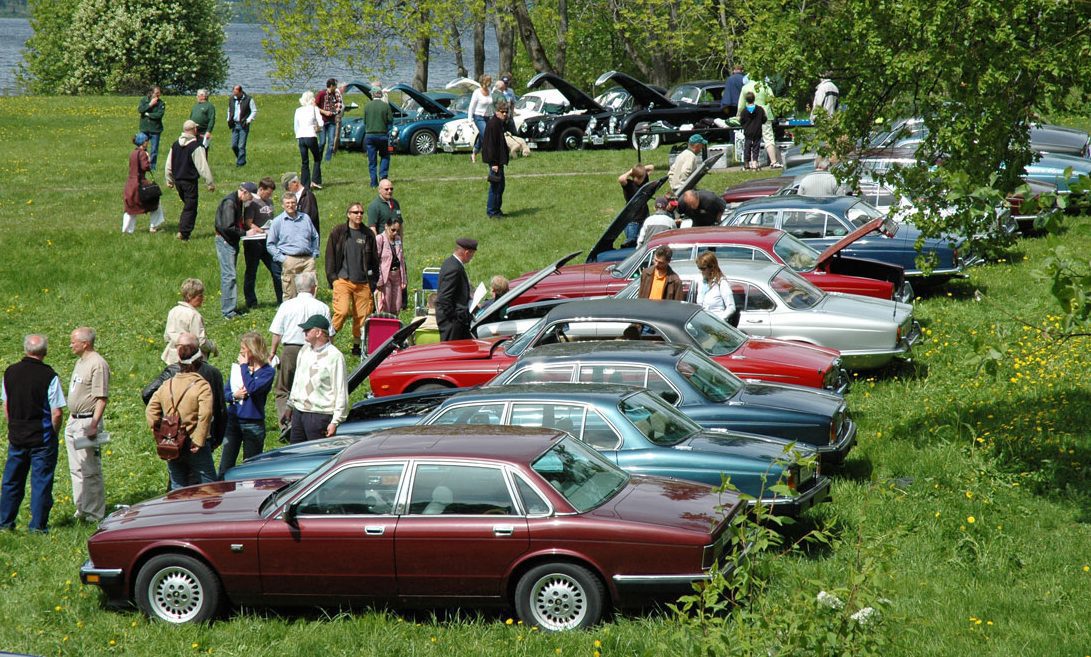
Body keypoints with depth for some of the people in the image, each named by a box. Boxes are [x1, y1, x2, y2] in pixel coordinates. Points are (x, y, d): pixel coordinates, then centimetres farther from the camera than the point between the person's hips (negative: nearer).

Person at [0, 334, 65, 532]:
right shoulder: (49, 376, -14)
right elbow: (57, 413, -14)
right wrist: (53, 433, 2)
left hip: (16, 436, 5)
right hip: (42, 438, -4)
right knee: (41, 481, 3)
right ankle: (38, 525, 5)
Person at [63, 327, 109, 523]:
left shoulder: (98, 364, -15)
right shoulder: (80, 362, 15)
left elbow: (102, 398, -19)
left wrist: (94, 425, -24)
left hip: (87, 422, -10)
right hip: (73, 421, 10)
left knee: (90, 470, -6)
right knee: (76, 470, 14)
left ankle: (95, 514, -1)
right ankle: (81, 509, 23)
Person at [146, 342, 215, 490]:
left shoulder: (166, 386, 8)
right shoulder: (202, 386, -10)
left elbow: (150, 411, 7)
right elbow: (205, 415, -21)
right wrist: (198, 441, -16)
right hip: (194, 447, -5)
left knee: (177, 486, 12)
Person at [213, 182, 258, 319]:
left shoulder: (239, 202, 12)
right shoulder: (229, 202, -19)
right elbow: (227, 227, -25)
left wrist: (248, 229, 5)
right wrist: (245, 233, -17)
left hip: (232, 242, 10)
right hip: (225, 241, -10)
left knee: (231, 276, 12)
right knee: (229, 276, -11)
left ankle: (230, 309, 16)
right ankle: (228, 312, -11)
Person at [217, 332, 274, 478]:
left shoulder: (267, 371, -6)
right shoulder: (237, 367, 7)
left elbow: (252, 388, -23)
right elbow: (225, 392, 9)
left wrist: (244, 365, -13)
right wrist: (234, 395, -13)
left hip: (253, 424, -4)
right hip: (233, 420, 4)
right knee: (225, 466, 1)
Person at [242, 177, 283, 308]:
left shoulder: (269, 201, 13)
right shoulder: (252, 202, -11)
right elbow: (249, 223, -17)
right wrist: (263, 231, -24)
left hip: (267, 243, 7)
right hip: (254, 243, -7)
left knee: (277, 270, 5)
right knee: (251, 273, 6)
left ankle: (282, 301, 11)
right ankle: (251, 302, 13)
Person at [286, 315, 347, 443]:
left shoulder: (334, 356, -13)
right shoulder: (304, 350, 11)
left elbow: (341, 391, -13)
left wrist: (335, 421, -16)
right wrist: (290, 404, 26)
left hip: (320, 415, -8)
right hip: (298, 412, 8)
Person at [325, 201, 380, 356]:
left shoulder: (368, 235, 11)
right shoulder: (338, 232, 4)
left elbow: (374, 260, 17)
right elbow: (330, 256, 5)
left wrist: (373, 282, 11)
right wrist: (332, 278, -2)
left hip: (363, 283, 3)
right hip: (343, 280, -3)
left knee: (362, 315, 2)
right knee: (342, 312, -16)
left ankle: (357, 346, 14)